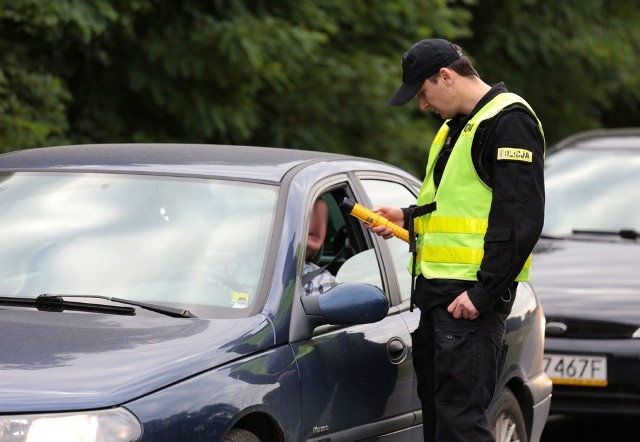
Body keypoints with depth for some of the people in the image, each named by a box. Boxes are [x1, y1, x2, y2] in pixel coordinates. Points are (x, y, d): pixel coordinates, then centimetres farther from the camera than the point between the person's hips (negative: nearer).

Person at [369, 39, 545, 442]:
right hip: (434, 287, 10)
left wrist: (483, 293, -22)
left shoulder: (508, 122, -12)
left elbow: (520, 220, -19)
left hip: (471, 293, -10)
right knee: (435, 407, 13)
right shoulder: (457, 126, 20)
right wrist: (407, 218, 14)